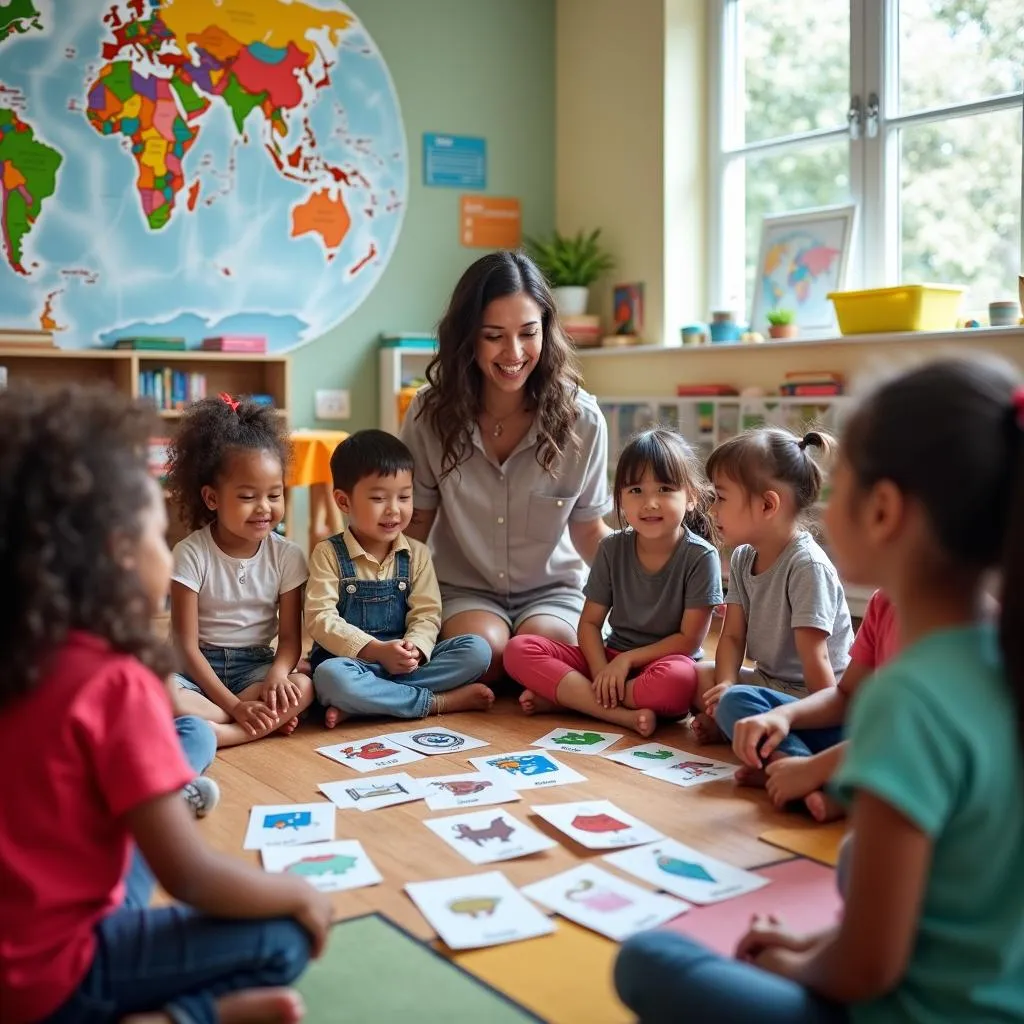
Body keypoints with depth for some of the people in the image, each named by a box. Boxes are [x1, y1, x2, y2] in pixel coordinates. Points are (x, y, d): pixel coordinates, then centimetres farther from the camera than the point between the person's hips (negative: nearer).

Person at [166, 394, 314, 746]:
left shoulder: (287, 555, -2)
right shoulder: (191, 554, -11)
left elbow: (290, 636, -2)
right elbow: (187, 644, -13)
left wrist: (277, 674, -26)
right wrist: (234, 706, -22)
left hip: (255, 667, 3)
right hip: (198, 669, -2)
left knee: (302, 688, -30)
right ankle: (264, 723, -28)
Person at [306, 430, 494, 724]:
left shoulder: (417, 554, 8)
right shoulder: (329, 554, -1)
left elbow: (427, 614, 1)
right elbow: (321, 618, -10)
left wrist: (414, 648, -22)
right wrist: (377, 650, -21)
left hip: (405, 663, 4)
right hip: (353, 660, -4)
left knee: (477, 650, -17)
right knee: (331, 676, -38)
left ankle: (360, 704, -24)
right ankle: (439, 702, -24)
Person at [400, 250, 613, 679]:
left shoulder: (580, 419, -11)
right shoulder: (431, 414, -10)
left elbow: (589, 532, 0)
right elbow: (416, 522, 0)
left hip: (552, 590, 0)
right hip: (464, 591, 0)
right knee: (484, 648, -30)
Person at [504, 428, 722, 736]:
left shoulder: (700, 557, -10)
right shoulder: (612, 549, 1)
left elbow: (689, 639, -11)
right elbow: (590, 622, 2)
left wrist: (627, 659, -14)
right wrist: (602, 672, -16)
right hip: (611, 660, 4)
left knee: (679, 679, -42)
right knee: (519, 649, -16)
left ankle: (563, 696, -21)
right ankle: (621, 714, -27)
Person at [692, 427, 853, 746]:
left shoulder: (807, 565, -21)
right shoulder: (743, 558, 5)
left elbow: (814, 658, -24)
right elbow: (732, 635, 3)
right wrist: (726, 685, -15)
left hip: (808, 696, -9)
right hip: (768, 681, 9)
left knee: (736, 704, -34)